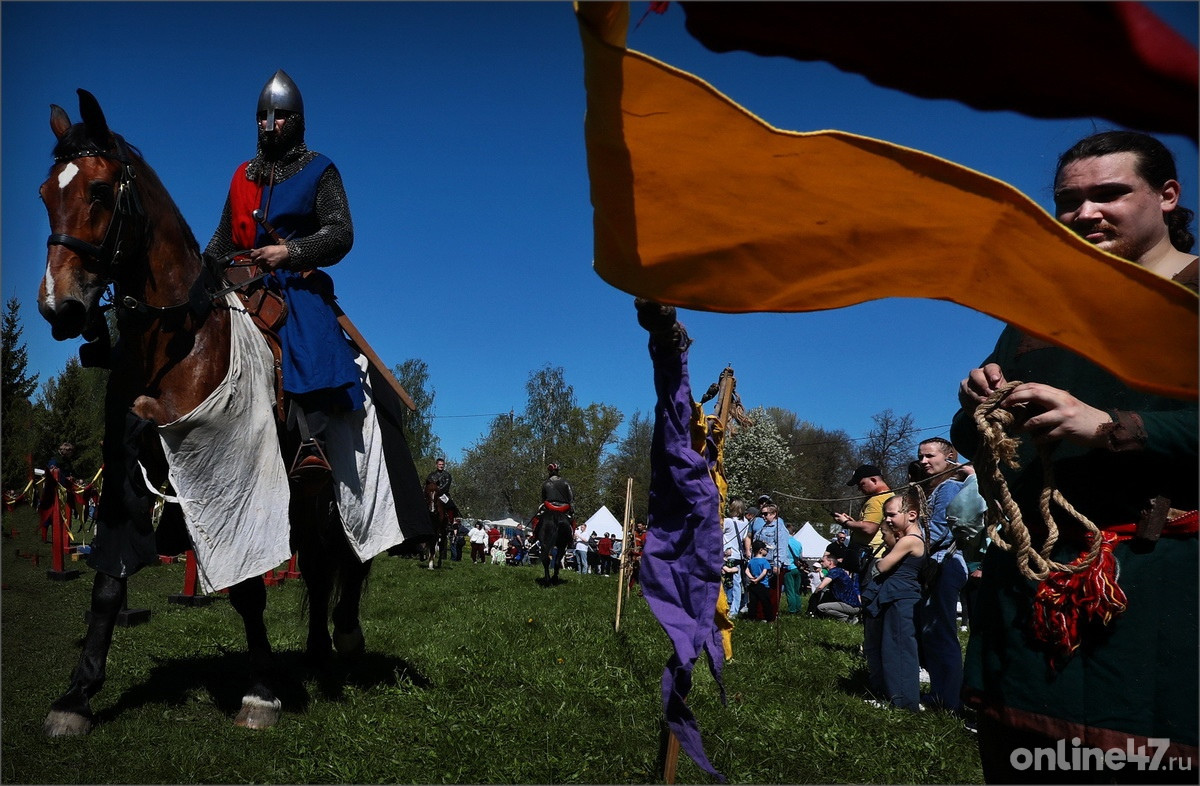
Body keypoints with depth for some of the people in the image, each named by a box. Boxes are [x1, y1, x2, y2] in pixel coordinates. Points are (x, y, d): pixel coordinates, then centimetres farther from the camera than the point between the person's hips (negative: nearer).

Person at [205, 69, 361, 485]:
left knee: (308, 341, -33)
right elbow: (224, 237, 26)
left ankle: (311, 441, -44)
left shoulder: (319, 171, 8)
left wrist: (290, 252, -17)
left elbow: (341, 234, -4)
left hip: (297, 281, -6)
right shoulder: (244, 176, 22)